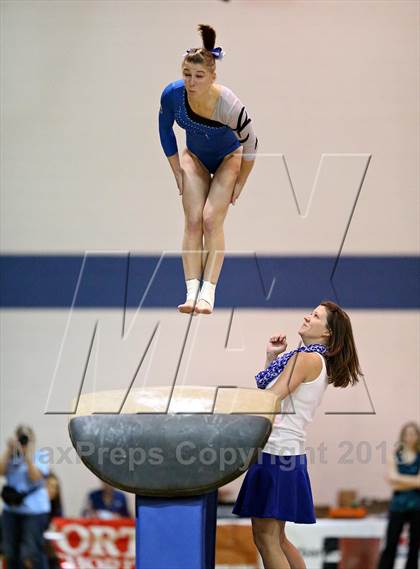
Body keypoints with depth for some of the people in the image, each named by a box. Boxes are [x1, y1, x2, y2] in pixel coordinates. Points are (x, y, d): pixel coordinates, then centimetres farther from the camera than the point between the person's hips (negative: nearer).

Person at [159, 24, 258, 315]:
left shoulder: (230, 106, -38)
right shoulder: (172, 94, -29)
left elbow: (250, 146, -20)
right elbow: (165, 129, -6)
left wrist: (240, 184, -9)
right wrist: (178, 172, -2)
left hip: (229, 158, -3)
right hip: (195, 157, 3)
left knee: (212, 220, -16)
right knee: (193, 222, -10)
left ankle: (208, 293, -18)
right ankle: (192, 292, -16)